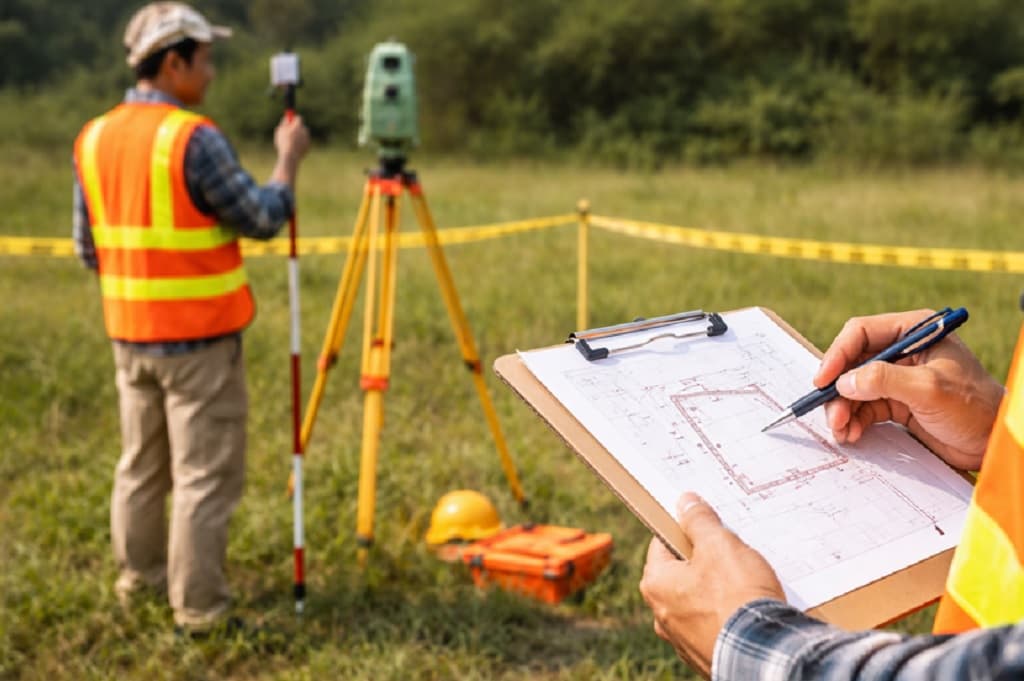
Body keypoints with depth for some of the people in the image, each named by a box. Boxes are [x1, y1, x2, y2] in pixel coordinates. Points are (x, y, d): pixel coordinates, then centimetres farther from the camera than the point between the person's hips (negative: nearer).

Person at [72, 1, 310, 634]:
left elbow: (88, 246, 11)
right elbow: (263, 218, -12)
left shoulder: (93, 138, 5)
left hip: (130, 333, 7)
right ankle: (199, 605, 7)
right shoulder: (194, 138, -18)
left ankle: (139, 575, 33)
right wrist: (289, 158, 2)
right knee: (205, 474, 1)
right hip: (200, 337, -7)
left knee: (141, 463, 19)